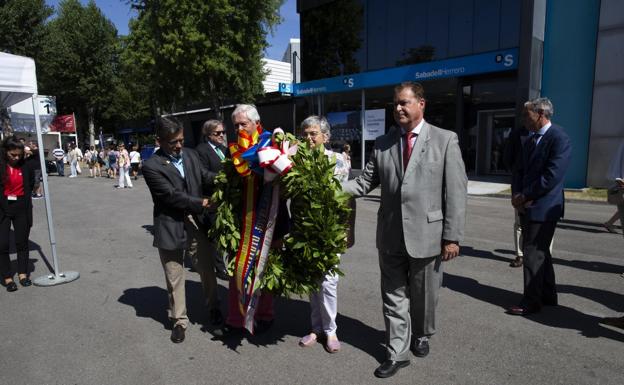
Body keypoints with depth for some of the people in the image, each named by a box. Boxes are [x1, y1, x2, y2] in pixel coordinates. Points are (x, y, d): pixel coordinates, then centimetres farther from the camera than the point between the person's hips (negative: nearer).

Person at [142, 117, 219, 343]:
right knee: (174, 277, 10)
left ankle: (213, 306, 39)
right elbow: (171, 195, -17)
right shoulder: (151, 166, -11)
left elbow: (206, 177, -2)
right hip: (171, 226, -4)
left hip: (197, 220, 4)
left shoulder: (190, 155, 4)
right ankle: (179, 321, 28)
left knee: (207, 268, 16)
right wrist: (202, 203, -18)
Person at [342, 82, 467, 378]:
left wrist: (452, 236, -9)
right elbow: (365, 182, 3)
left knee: (423, 295, 16)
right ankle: (397, 353, 27)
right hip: (391, 235, 2)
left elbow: (456, 192, -6)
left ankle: (421, 336, 44)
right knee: (394, 296, 11)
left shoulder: (445, 140, -3)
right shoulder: (382, 143, 6)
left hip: (426, 234, -2)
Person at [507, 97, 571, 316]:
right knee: (540, 251, 17)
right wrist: (517, 195, -3)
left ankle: (531, 302, 9)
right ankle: (548, 295, 32)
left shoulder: (559, 138, -13)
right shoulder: (531, 140, 14)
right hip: (527, 207, 9)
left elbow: (551, 177, -20)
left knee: (533, 254, -3)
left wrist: (524, 197, -14)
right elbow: (521, 171, 14)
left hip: (544, 207, -9)